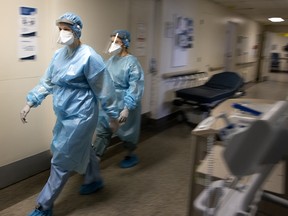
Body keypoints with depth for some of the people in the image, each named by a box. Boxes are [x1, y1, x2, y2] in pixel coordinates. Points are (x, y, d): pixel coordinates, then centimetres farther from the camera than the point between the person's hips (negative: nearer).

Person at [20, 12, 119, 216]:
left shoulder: (89, 56, -18)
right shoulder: (59, 54, 5)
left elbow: (104, 89, -13)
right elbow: (47, 82, 11)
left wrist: (113, 115, -7)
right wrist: (30, 103, 6)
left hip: (80, 115, -7)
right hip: (65, 114, 8)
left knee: (62, 159, 0)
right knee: (82, 149, 23)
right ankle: (95, 180, 46)